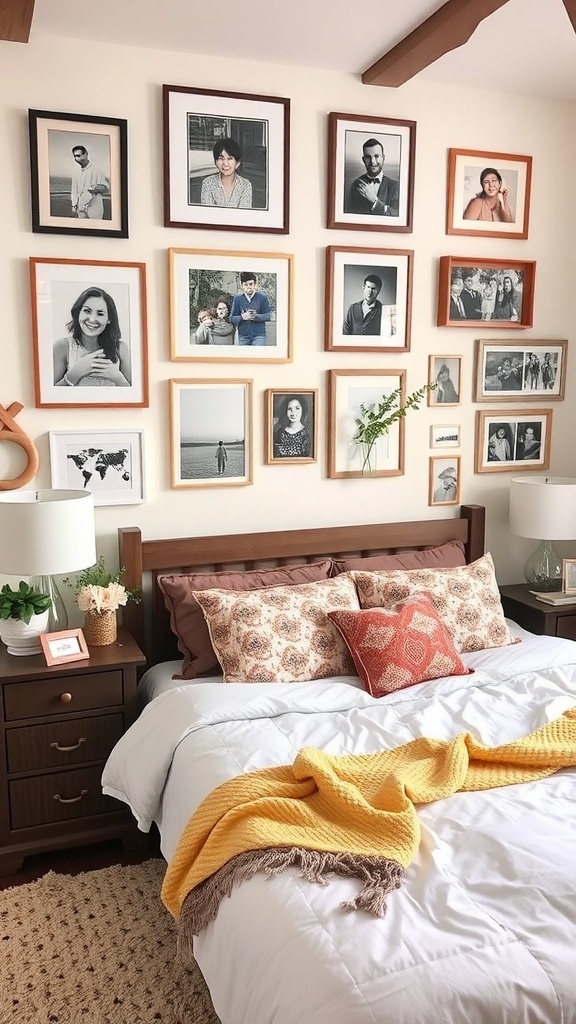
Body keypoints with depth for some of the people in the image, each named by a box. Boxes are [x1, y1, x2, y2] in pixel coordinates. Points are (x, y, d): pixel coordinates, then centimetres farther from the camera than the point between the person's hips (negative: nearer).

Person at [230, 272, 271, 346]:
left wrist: (255, 317, -22)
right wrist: (241, 317, -21)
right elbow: (232, 318, 1)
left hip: (259, 335, -3)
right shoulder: (237, 299, 3)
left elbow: (267, 316, -3)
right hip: (243, 336, 3)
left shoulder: (262, 297, -3)